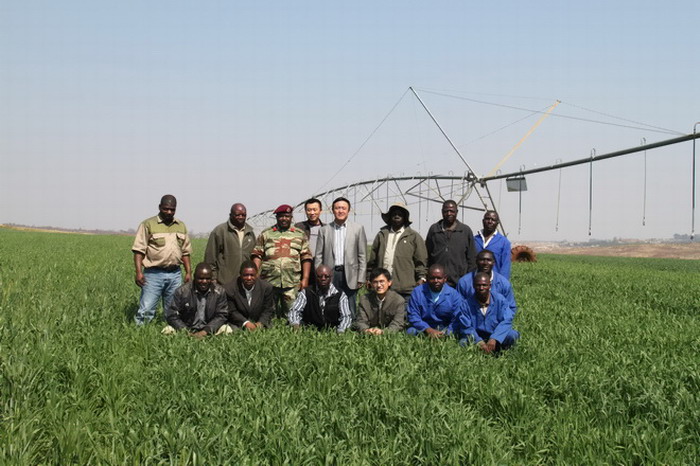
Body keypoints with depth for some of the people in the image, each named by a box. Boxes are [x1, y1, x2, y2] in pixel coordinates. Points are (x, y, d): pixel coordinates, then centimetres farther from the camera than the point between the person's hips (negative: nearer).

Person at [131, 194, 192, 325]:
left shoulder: (181, 226, 15)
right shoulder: (148, 224, -1)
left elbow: (185, 252, 20)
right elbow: (139, 250, -5)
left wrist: (188, 272, 12)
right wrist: (139, 272, -13)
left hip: (175, 274, 5)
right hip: (154, 274, -5)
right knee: (146, 309, -10)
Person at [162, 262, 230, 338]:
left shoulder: (220, 292, -2)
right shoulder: (182, 291, -5)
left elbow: (221, 315, -5)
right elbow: (171, 315, -6)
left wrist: (205, 331, -21)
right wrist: (186, 332, -20)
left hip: (209, 330, 0)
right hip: (187, 329, 0)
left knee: (227, 330, -25)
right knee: (168, 331, -26)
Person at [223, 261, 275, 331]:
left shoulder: (267, 287, -7)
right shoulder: (229, 289, -12)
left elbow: (268, 310, 0)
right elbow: (232, 312, -6)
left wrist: (261, 323, -18)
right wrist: (245, 323, -19)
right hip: (239, 324, -1)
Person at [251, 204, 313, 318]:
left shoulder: (300, 235, 12)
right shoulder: (266, 234, 13)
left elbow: (306, 257, 8)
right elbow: (257, 255, 8)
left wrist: (305, 279, -1)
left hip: (292, 283, -1)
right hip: (269, 283, 1)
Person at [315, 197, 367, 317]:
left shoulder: (358, 228, 7)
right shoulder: (324, 230, 10)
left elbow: (362, 256, 4)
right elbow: (318, 256, 9)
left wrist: (361, 279, -2)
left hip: (349, 275, -1)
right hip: (330, 274, 1)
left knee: (349, 312, -1)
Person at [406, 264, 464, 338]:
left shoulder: (454, 295, 1)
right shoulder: (417, 292, 2)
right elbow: (413, 316, -4)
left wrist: (444, 333, -22)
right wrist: (428, 330, -20)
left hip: (445, 330, 0)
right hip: (423, 329, 0)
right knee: (410, 332, -30)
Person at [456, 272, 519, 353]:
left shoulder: (500, 300, -7)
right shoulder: (467, 304, -7)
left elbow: (506, 321, -17)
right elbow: (466, 327, -10)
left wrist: (494, 339, -32)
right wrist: (479, 342, -27)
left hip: (496, 338, 0)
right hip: (476, 338, 0)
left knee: (512, 335, -28)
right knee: (463, 343, -29)